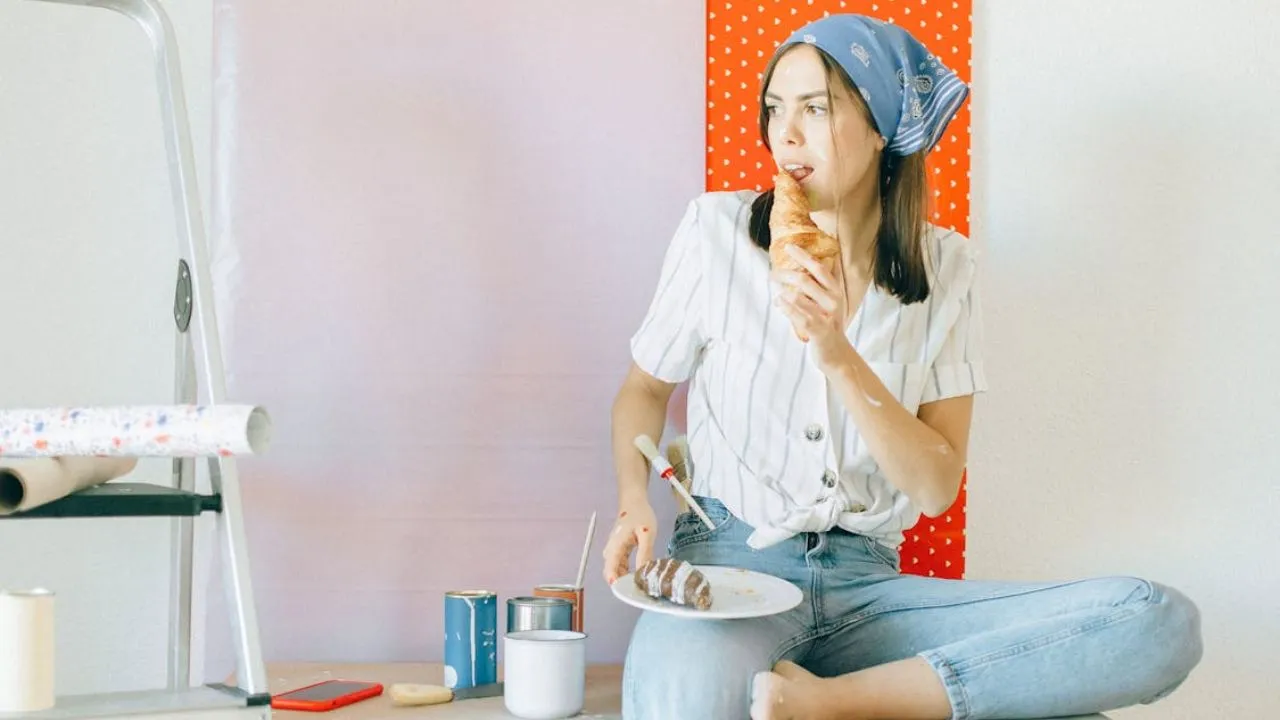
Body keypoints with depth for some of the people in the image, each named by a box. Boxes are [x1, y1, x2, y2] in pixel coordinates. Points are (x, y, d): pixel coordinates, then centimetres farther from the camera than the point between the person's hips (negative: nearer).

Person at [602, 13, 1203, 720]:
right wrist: (634, 502, -6)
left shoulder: (944, 268, 5)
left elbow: (937, 488, -1)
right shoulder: (718, 230, 2)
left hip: (866, 586, 4)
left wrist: (838, 355, -15)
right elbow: (644, 389, 14)